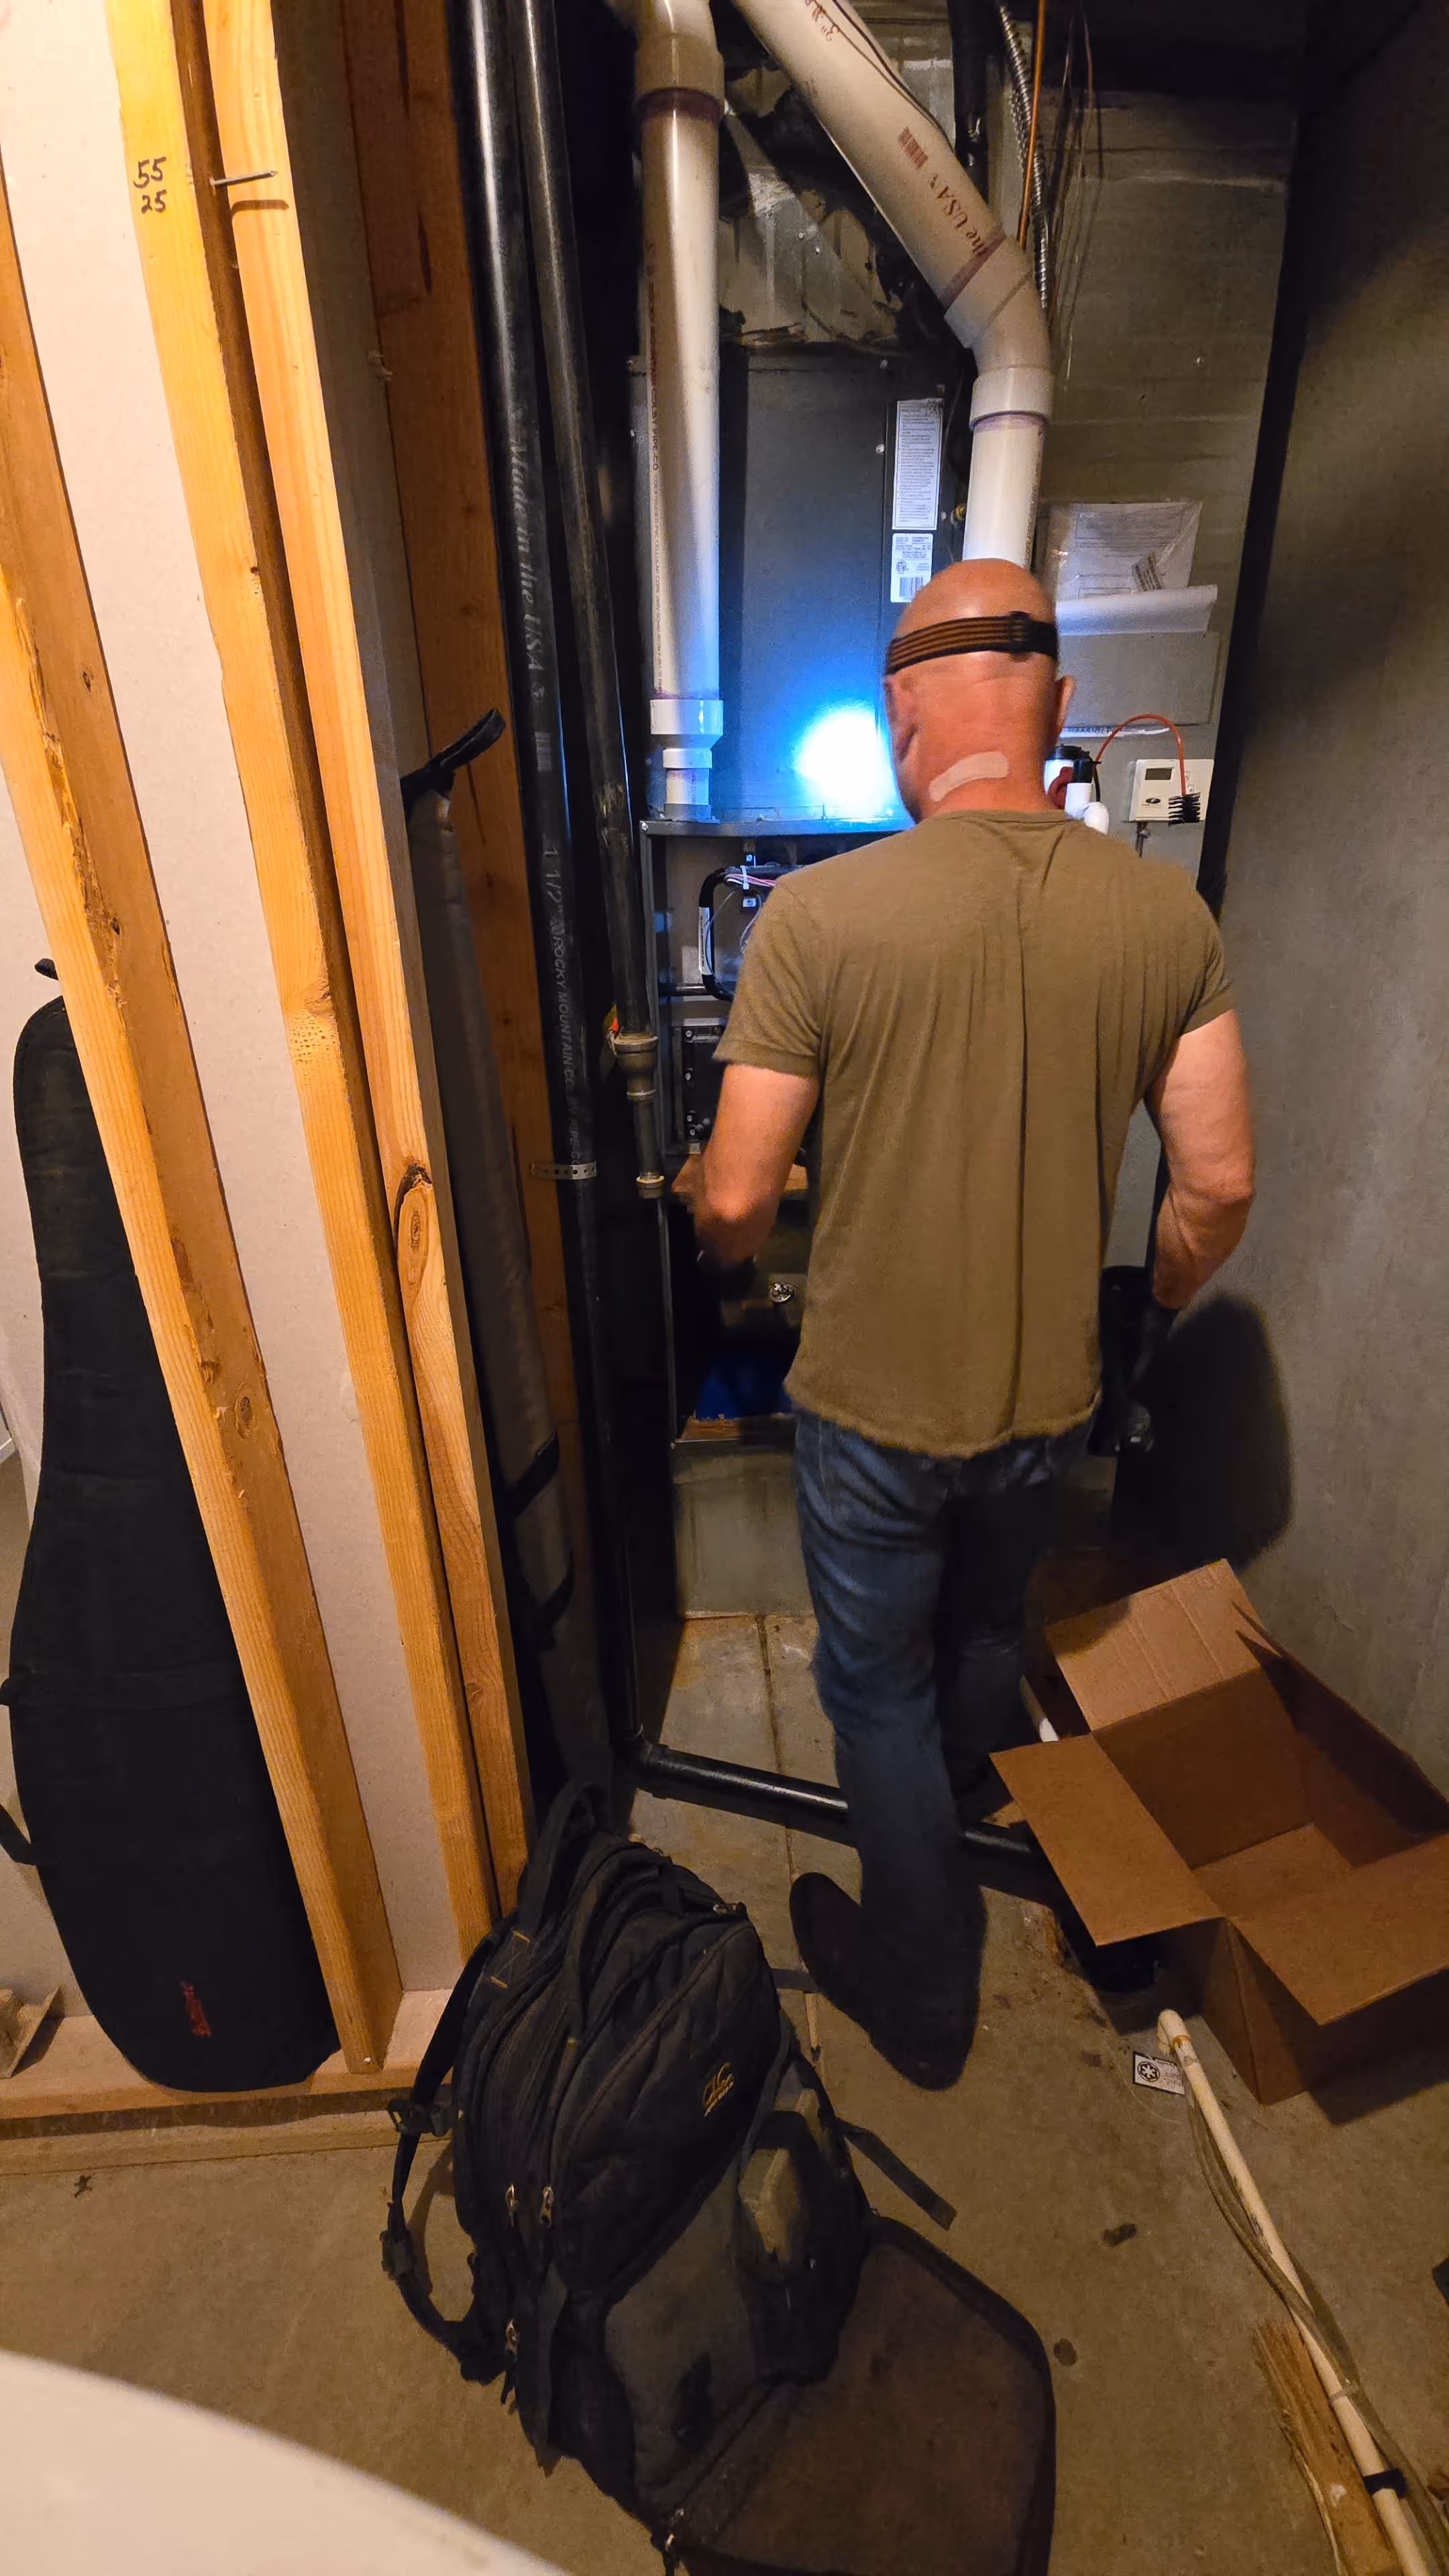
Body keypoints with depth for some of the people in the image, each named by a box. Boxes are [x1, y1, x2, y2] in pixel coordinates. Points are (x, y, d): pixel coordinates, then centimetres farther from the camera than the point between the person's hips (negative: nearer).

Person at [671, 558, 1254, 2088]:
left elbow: (736, 1201, -17)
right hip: (1049, 1393, 5)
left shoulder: (820, 912, -19)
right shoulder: (1166, 912, -6)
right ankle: (961, 1807, 65)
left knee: (879, 1684, 20)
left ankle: (919, 1991, 43)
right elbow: (1218, 1184, -3)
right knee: (989, 1624, 33)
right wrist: (1158, 1307, 17)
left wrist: (714, 1228, 7)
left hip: (875, 1402, -4)